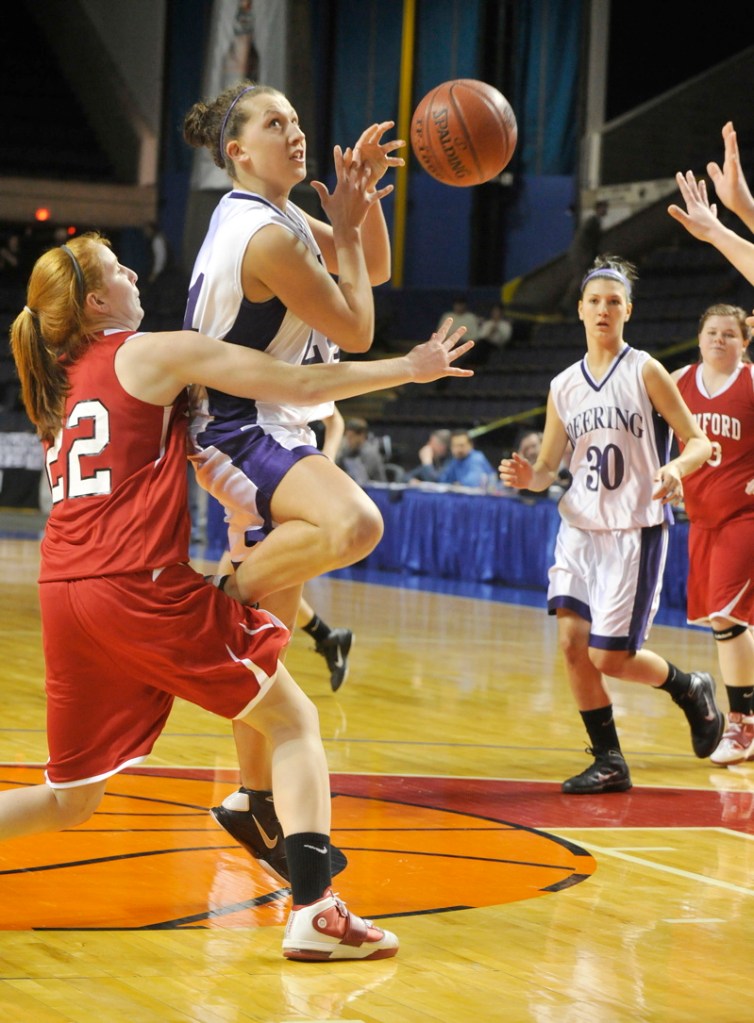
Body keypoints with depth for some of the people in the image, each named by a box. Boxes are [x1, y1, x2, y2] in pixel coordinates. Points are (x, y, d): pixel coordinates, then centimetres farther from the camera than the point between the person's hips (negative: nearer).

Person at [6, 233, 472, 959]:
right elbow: (304, 385, -1)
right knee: (293, 720, 5)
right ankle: (313, 911, -8)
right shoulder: (154, 354, 0)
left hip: (63, 591, 7)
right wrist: (410, 368, 10)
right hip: (140, 585, -7)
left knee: (69, 800, 16)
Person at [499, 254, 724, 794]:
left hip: (636, 530, -5)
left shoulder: (646, 372, -4)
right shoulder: (563, 386, 9)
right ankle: (609, 762, 6)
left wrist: (676, 468, -27)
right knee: (572, 642, -8)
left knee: (609, 656, -7)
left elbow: (700, 441, -5)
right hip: (580, 527, 5)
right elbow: (548, 468, 13)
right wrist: (528, 477, -11)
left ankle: (691, 689, 22)